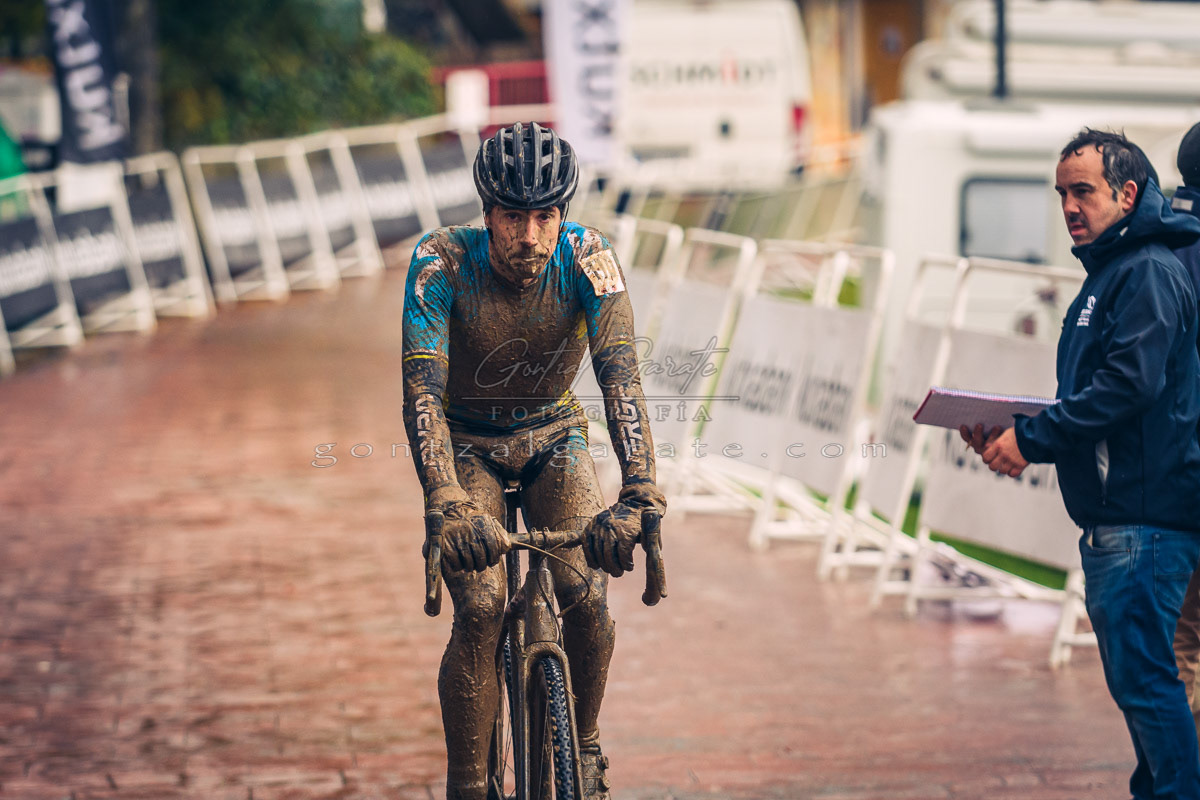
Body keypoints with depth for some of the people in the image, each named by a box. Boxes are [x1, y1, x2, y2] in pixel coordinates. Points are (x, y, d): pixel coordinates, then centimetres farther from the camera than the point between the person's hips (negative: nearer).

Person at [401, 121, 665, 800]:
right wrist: (448, 504, -50)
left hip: (554, 438, 1)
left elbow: (620, 373, -34)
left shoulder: (587, 257, -25)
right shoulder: (443, 262, -28)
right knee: (480, 609, -19)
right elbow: (423, 391, -35)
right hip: (468, 442, -1)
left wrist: (639, 495, -48)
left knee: (588, 595, -17)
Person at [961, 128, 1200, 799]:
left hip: (1146, 513, -11)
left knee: (1141, 671, -11)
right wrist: (1010, 434, 8)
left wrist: (1032, 438, -18)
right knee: (1135, 673, 14)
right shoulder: (1108, 275, 21)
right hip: (1113, 516, 11)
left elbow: (1130, 384, -23)